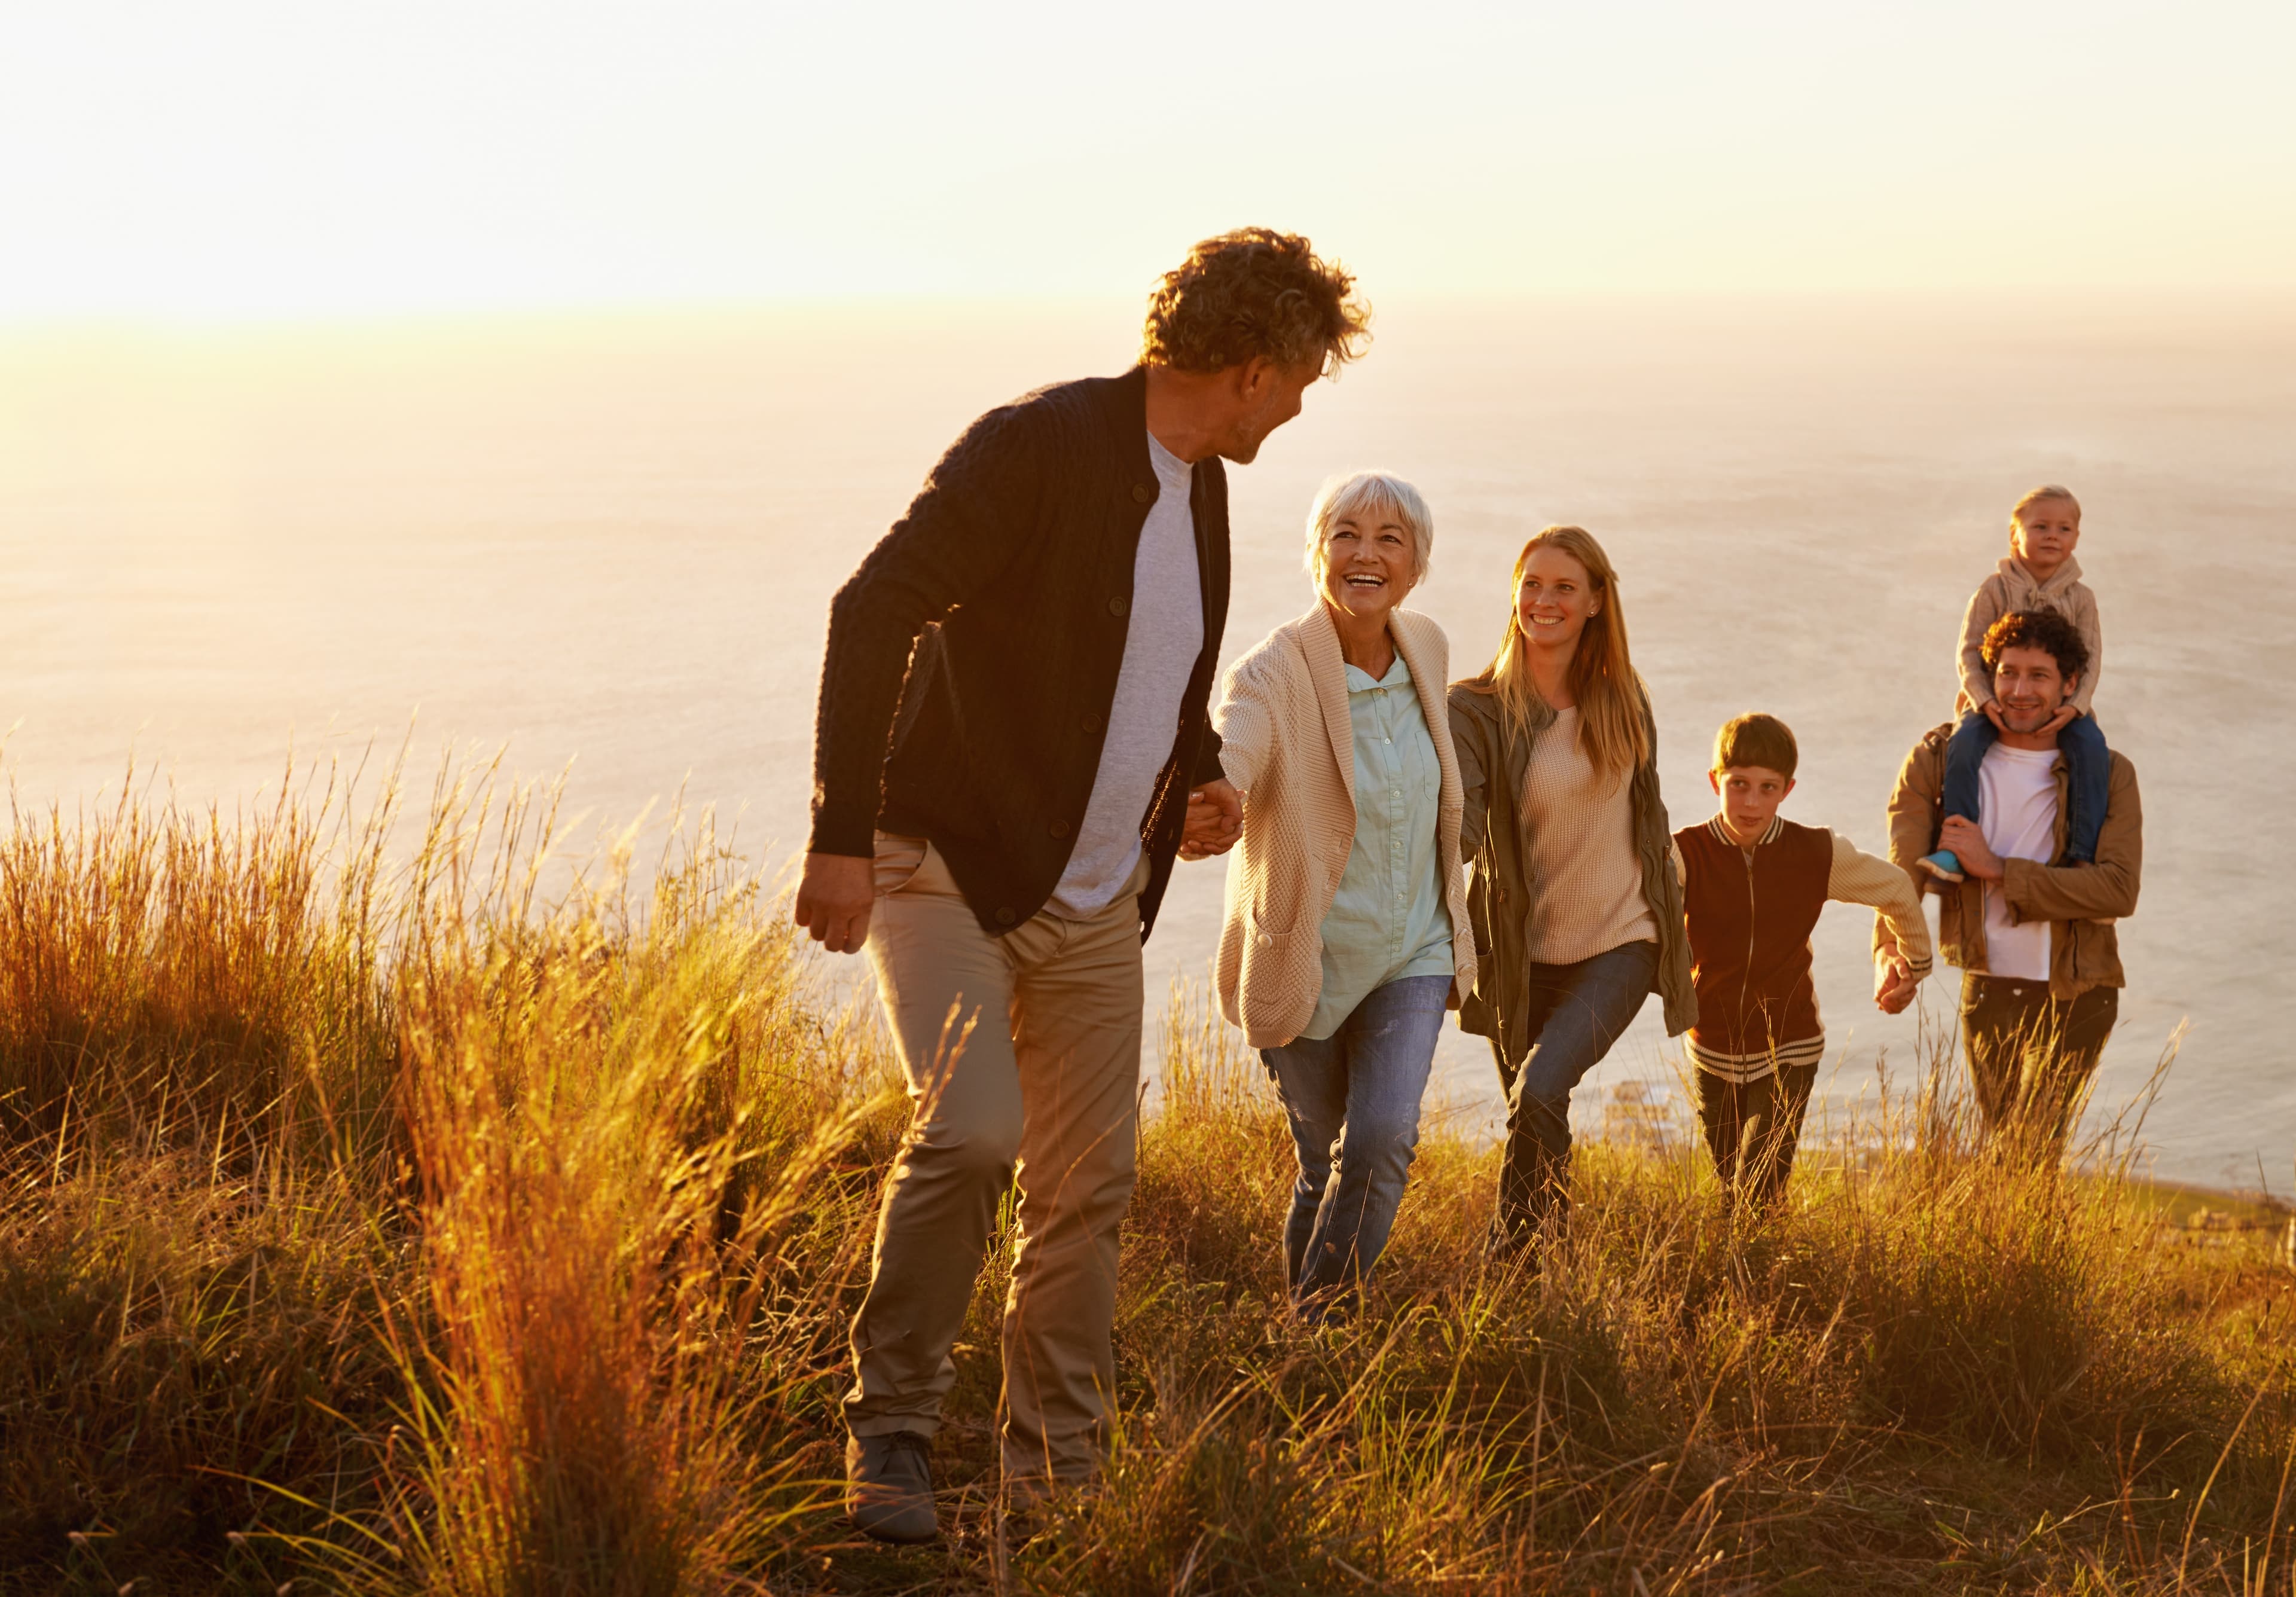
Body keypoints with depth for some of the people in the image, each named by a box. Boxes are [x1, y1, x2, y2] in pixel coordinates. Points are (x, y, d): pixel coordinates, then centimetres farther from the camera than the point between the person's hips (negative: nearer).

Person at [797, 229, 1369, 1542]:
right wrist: (843, 835, -29)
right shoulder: (1038, 448, -17)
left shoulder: (1201, 487, 9)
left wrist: (1200, 775, 7)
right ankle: (893, 1429, -7)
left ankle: (1059, 1479, 16)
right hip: (949, 868, -7)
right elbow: (874, 614, -23)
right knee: (973, 1130, -24)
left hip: (1098, 903, 8)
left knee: (1089, 1189, 5)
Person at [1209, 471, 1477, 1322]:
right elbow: (1224, 769, -39)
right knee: (1325, 1163, 7)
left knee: (1384, 1140, -16)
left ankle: (1326, 1321, 0)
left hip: (1413, 950, 3)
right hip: (1307, 957, -3)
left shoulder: (1426, 649, -2)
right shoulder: (1273, 675, -19)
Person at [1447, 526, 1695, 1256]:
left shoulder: (1622, 699, 1)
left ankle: (1507, 1268, -12)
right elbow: (1462, 824, -23)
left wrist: (1670, 908, 20)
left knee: (1539, 1094, -23)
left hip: (1619, 942, 0)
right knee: (1542, 1133, 11)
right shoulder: (1478, 708, -9)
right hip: (1524, 955, 0)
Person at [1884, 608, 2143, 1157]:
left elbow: (2120, 891, -19)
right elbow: (1902, 869, -16)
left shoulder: (2109, 776, -5)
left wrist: (1998, 869, -22)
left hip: (2075, 996, -2)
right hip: (1988, 990, 2)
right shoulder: (1943, 759, -3)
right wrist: (1892, 957, -35)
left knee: (2033, 1152, -10)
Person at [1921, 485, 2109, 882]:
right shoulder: (1994, 590, -1)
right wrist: (1984, 700, -19)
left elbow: (2091, 657, 0)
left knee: (2092, 749, -27)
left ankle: (2082, 853, -21)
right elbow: (1969, 650, -3)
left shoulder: (2080, 597, 3)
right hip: (1998, 701, -1)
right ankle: (1954, 849, -28)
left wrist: (2076, 704, -18)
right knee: (1963, 744, -29)